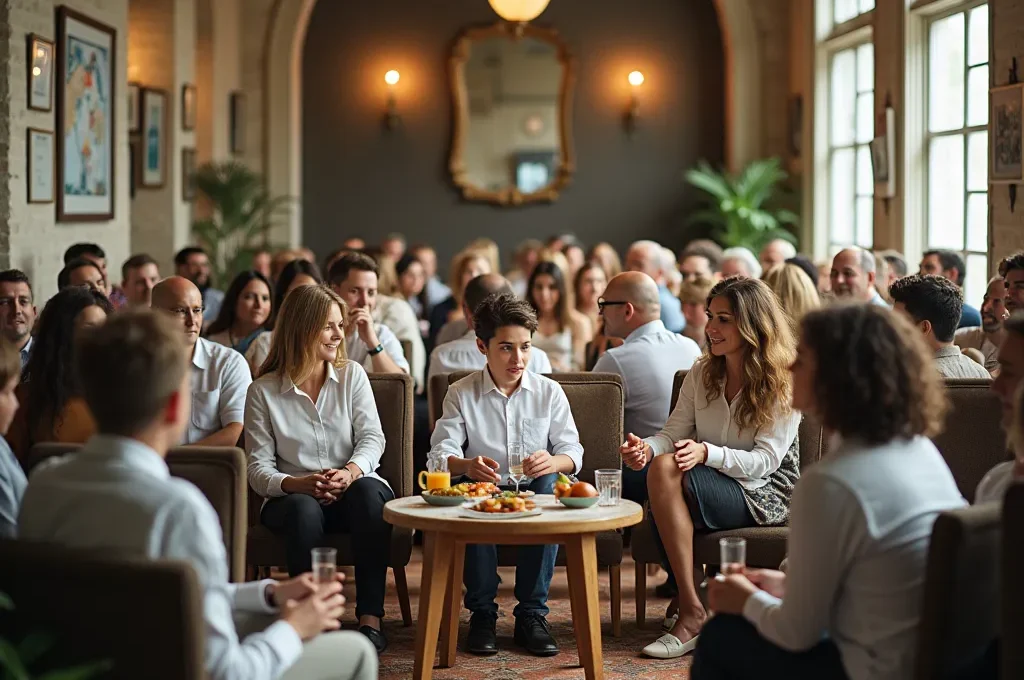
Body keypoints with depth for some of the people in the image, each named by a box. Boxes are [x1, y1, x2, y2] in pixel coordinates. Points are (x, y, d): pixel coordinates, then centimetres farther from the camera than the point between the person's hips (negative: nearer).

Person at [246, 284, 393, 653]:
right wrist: (297, 484, -24)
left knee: (367, 491, -35)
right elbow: (258, 469, -3)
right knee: (304, 510, -37)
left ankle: (370, 619, -35)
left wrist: (351, 471, -24)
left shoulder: (352, 375, 9)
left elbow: (372, 438, -2)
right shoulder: (263, 391, 2)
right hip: (294, 498, -1)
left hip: (355, 492, 1)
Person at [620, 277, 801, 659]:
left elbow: (764, 461, -15)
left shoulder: (784, 384, -8)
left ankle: (691, 611, -28)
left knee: (666, 470, -31)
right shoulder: (702, 374, 10)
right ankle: (688, 603, -7)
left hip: (764, 494, -5)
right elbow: (673, 433, 5)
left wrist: (707, 453, -31)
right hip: (713, 486, 5)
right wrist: (647, 447, -19)